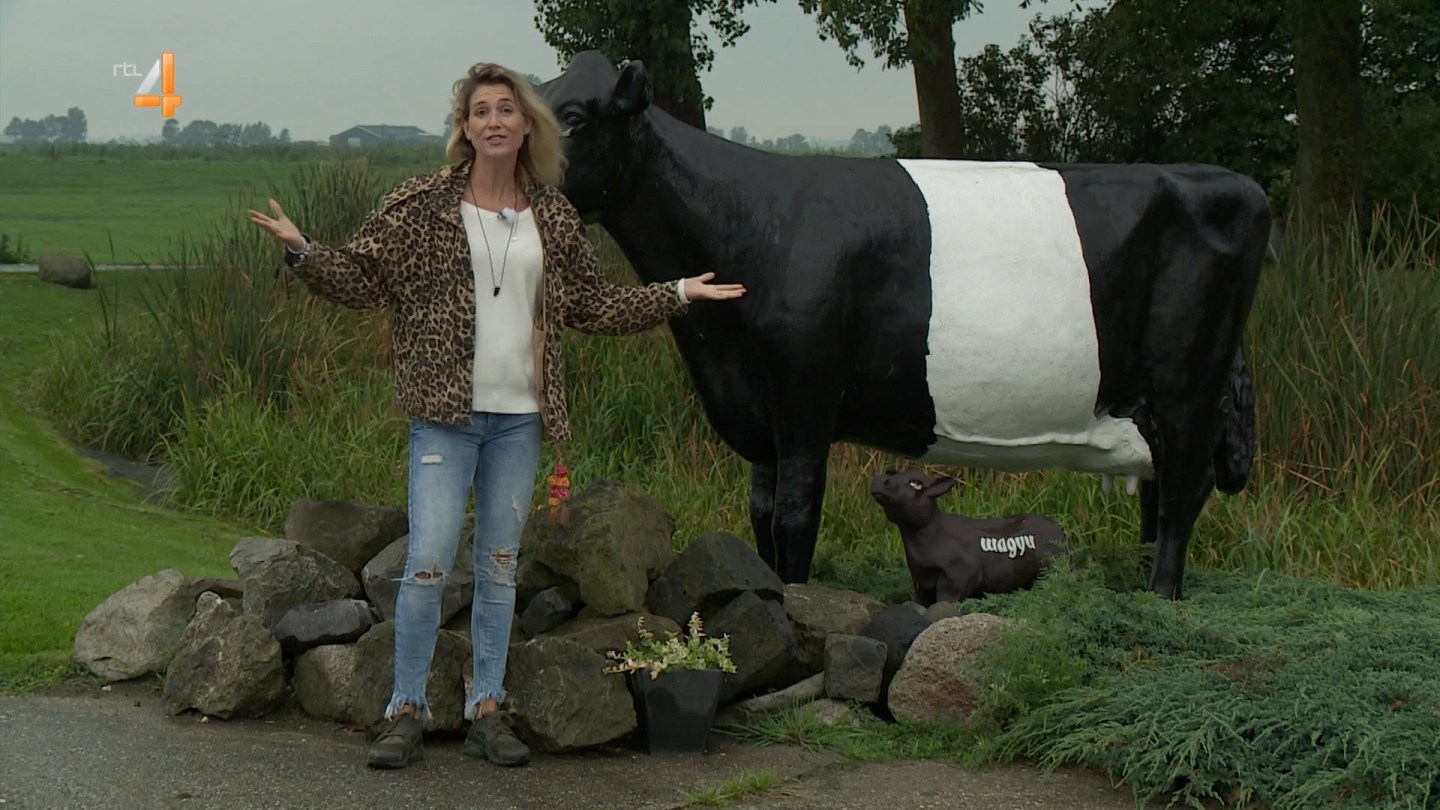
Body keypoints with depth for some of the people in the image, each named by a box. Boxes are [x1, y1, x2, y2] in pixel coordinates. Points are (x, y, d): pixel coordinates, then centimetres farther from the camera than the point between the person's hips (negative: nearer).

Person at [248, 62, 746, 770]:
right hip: (446, 412, -3)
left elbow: (594, 305, 18)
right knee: (429, 561, -10)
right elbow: (360, 278, -1)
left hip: (520, 417, 4)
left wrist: (676, 294, 17)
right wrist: (301, 252, -15)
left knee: (500, 567, 9)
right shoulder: (421, 205, 0)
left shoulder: (553, 218, 9)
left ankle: (487, 710, 17)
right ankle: (406, 710, 1)